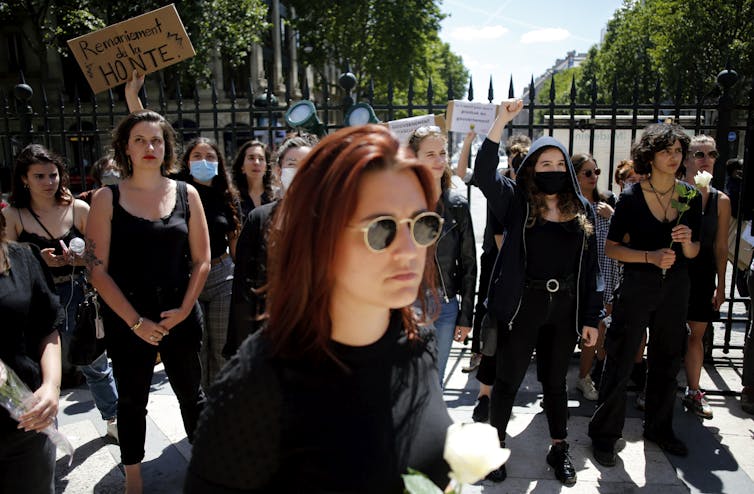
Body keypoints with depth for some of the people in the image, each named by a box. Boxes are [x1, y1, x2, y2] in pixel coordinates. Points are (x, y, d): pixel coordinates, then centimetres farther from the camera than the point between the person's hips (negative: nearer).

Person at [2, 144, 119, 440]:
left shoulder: (79, 209, -1)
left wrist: (76, 259, -19)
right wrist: (39, 260, -22)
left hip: (78, 296, 1)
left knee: (96, 364, 12)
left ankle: (113, 420, 31)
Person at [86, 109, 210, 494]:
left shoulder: (186, 194, 2)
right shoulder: (107, 198, -3)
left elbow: (201, 260, 2)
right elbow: (97, 268, -7)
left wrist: (183, 310, -9)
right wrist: (135, 321, -12)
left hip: (181, 316, 1)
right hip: (126, 321, -1)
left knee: (191, 394, 13)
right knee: (132, 401, 14)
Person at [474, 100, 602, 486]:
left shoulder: (582, 211, 5)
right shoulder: (516, 202, -3)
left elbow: (591, 266, 6)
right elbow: (483, 174, -20)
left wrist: (591, 318, 4)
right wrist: (501, 121, -26)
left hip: (565, 309, 3)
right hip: (521, 306, -3)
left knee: (555, 380, 17)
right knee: (508, 380, 8)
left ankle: (559, 449, 34)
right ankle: (496, 444, 27)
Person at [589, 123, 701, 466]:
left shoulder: (690, 196, 2)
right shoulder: (632, 197, -9)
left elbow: (694, 252, 8)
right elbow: (611, 248, -8)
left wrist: (687, 241, -14)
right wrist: (650, 256, -21)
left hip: (675, 286, 5)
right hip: (636, 286, -4)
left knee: (667, 361, 16)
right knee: (619, 363, 0)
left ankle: (659, 428, 35)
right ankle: (604, 433, 14)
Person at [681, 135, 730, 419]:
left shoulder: (720, 200, 4)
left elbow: (721, 246, 7)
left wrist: (720, 285, 6)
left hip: (703, 273, 4)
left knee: (698, 333, 11)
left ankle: (693, 392, 25)